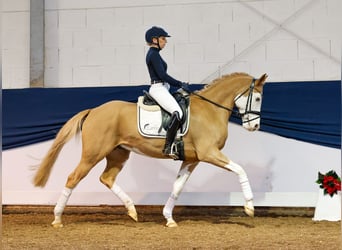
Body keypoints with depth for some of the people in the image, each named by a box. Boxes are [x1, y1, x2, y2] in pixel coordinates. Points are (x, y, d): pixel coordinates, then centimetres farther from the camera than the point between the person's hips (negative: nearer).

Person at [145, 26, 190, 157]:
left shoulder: (153, 53, 19)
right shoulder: (154, 54, -12)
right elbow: (162, 75, -19)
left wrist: (180, 84, 19)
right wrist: (180, 84, -12)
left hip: (162, 88, 11)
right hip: (158, 89, -11)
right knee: (178, 112, -29)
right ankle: (168, 147, -34)